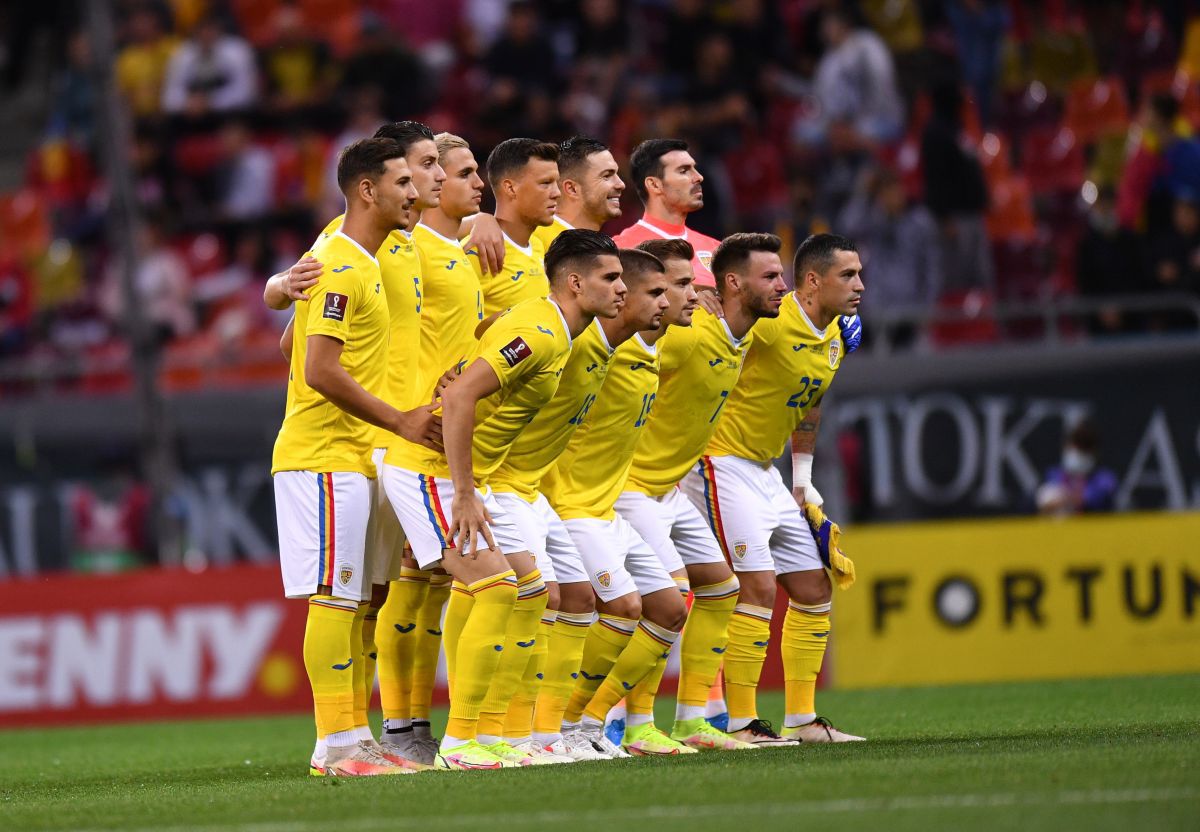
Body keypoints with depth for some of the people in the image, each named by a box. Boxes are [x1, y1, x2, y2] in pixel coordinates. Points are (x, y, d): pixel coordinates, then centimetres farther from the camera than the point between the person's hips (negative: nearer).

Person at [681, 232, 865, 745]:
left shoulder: (833, 340, 8)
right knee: (758, 587, -15)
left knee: (814, 588, 9)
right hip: (722, 465, -9)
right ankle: (740, 723, -10)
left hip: (764, 472, 9)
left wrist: (804, 487, 21)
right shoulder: (770, 323, -20)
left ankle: (801, 719, 16)